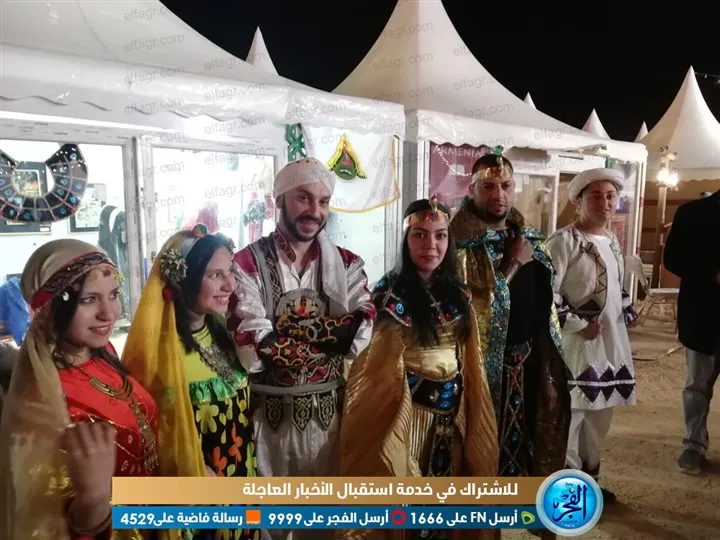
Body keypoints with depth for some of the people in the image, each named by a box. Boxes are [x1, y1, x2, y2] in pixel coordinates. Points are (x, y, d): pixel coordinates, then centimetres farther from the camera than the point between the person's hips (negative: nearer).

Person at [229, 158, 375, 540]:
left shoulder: (347, 265, 0)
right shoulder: (247, 263, -11)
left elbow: (360, 334, -13)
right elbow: (253, 349, -21)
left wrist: (285, 330, -19)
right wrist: (329, 334, -14)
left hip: (326, 411, 3)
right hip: (266, 412, -3)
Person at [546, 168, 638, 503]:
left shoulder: (611, 240, 12)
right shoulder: (564, 240, -13)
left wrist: (627, 316, 13)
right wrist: (579, 326, -18)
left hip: (611, 342, 8)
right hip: (575, 344, -8)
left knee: (600, 415, 16)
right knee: (568, 416, -3)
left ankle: (588, 479, 33)